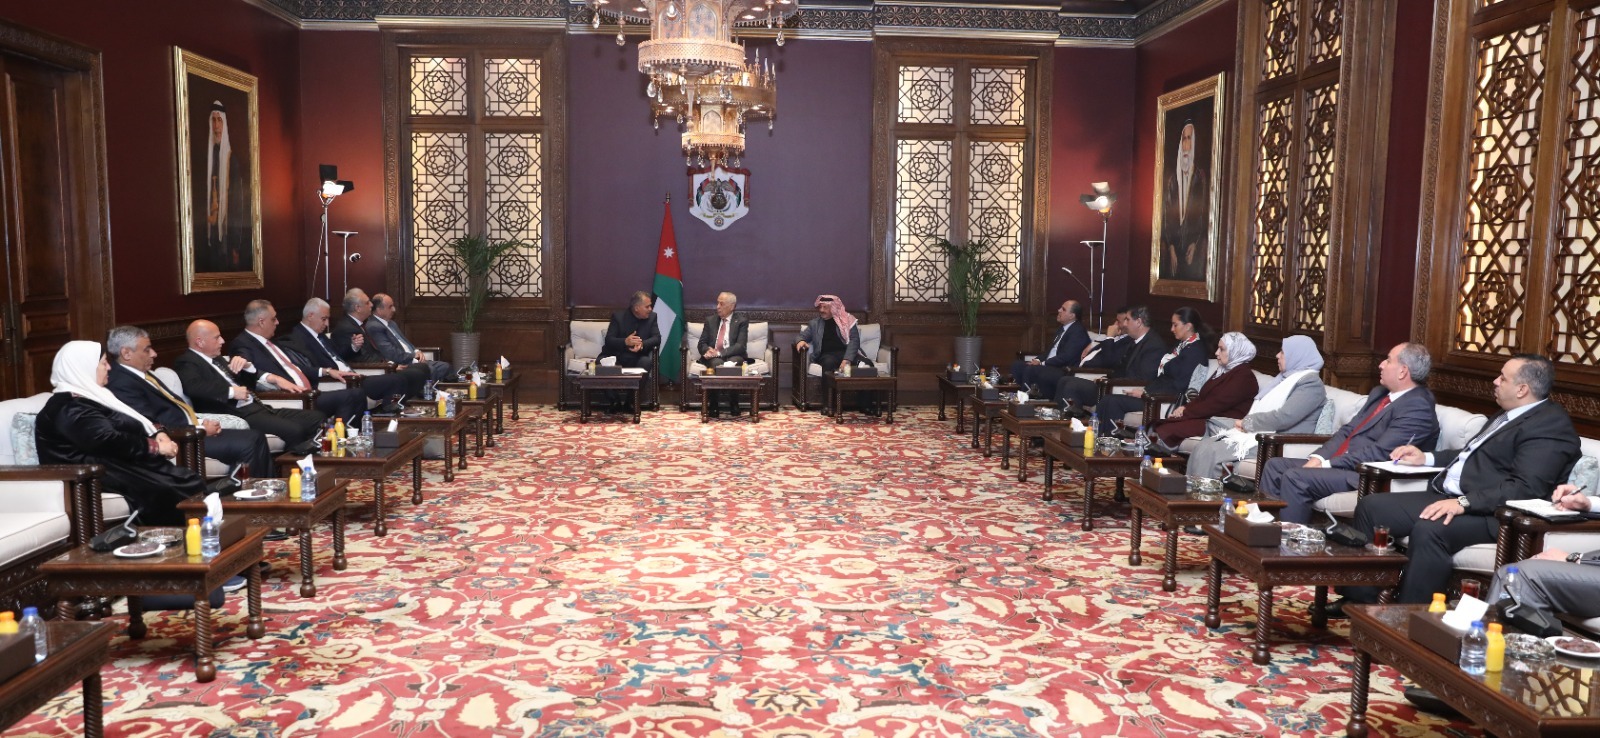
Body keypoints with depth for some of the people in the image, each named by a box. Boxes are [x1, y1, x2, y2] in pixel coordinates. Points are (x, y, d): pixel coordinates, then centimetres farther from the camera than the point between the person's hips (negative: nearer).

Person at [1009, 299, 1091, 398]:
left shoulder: (1078, 331, -12)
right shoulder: (1062, 329, 18)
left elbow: (1065, 357, -20)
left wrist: (1042, 363, -17)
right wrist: (1038, 360, 2)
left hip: (1064, 372, -10)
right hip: (1049, 366, 10)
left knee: (1031, 369, -29)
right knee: (1017, 365, 0)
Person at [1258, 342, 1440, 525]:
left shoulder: (1418, 407, -13)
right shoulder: (1380, 393, 17)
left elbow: (1380, 453, -20)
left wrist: (1327, 465, -18)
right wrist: (1318, 458, 0)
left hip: (1367, 476, -10)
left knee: (1295, 477, -27)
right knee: (1275, 466, 1)